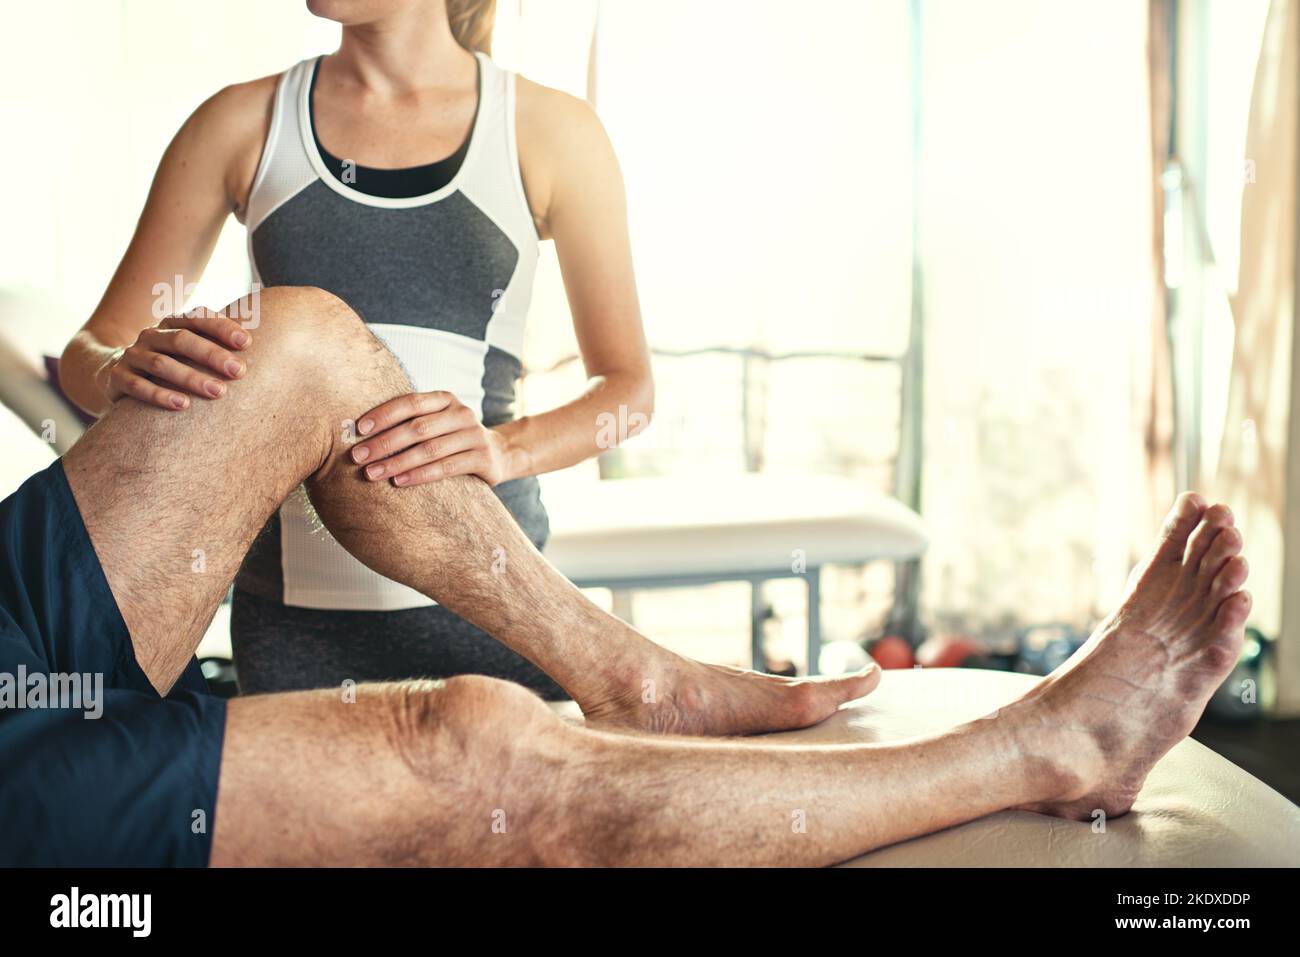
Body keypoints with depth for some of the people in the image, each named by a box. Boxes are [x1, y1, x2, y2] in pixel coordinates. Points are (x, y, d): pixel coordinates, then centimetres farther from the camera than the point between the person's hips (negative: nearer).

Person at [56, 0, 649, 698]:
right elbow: (88, 350, 8)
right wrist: (122, 373, -18)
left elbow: (628, 386, 1)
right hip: (291, 600, 1)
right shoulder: (243, 123, 5)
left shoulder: (552, 131, 1)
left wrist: (504, 448, -20)